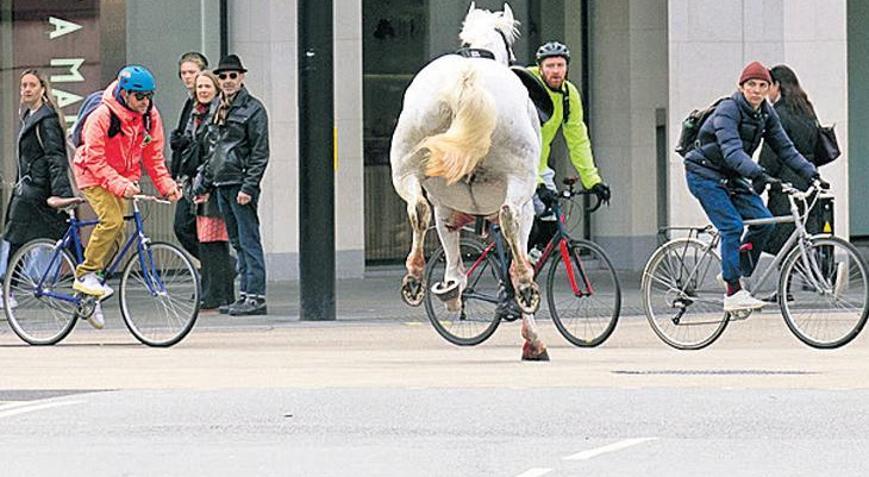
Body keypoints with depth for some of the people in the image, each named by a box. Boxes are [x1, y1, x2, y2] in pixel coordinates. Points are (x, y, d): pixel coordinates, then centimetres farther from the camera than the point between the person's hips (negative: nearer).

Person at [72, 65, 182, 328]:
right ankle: (85, 274, -15)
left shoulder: (150, 117, -7)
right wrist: (119, 185, -34)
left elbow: (154, 156, 2)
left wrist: (167, 185, -11)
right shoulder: (103, 116, -25)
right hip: (93, 174, -6)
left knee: (116, 233, 2)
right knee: (111, 220, -26)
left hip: (122, 178, 6)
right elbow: (95, 159, -24)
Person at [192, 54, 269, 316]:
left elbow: (260, 153, -11)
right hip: (221, 185, 8)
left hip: (241, 184, -8)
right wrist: (204, 184, 18)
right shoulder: (218, 109, 17)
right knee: (237, 242, 10)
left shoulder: (252, 108, -6)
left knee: (249, 241, -8)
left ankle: (256, 296, -9)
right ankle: (245, 294, 13)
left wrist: (249, 187, -17)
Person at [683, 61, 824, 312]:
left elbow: (785, 148, 3)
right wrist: (758, 174, -48)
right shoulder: (728, 110, -22)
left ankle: (733, 274, 6)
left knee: (764, 220, -8)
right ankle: (733, 293, -19)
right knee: (733, 225, -20)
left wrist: (810, 172, -10)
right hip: (705, 175, -7)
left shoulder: (767, 114, 2)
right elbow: (732, 151, -35)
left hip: (729, 177, 7)